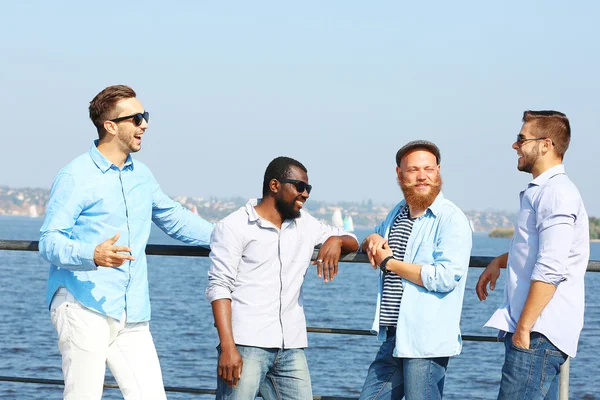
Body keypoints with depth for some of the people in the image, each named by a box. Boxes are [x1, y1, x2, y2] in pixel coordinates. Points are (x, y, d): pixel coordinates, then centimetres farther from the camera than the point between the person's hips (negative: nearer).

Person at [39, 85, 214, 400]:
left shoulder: (141, 175, 18)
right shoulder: (75, 177, -5)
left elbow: (173, 218, 33)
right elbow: (49, 243, -11)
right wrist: (93, 255, -30)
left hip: (132, 315, 7)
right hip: (84, 307, -7)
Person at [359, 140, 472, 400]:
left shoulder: (451, 219, -11)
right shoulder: (398, 213, 16)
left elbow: (445, 277, -23)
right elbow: (372, 248, 36)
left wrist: (390, 262, -13)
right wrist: (372, 240, 8)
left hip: (427, 342, -8)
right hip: (393, 337, 8)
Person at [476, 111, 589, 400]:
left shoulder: (556, 194, -13)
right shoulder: (541, 191, 20)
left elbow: (549, 271, -22)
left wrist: (523, 328, -21)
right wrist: (499, 261, 24)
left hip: (539, 333, -11)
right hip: (537, 332, 11)